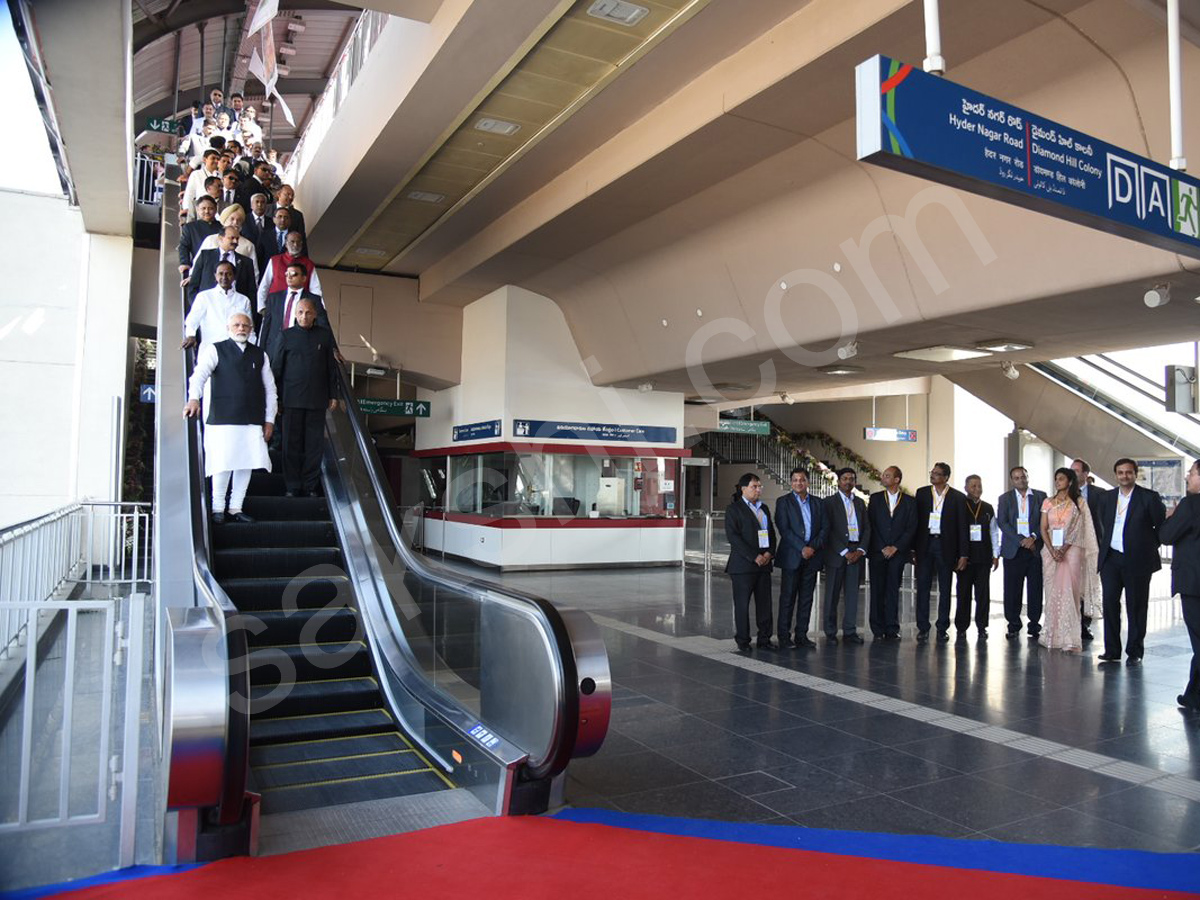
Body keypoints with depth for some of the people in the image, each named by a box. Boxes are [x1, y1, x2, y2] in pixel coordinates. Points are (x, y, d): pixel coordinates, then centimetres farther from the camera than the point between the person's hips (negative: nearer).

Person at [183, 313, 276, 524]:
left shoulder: (260, 355, 16)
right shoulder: (215, 350, 6)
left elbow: (270, 388, 16)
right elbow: (200, 374, -10)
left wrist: (269, 419, 10)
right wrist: (194, 398, -29)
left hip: (252, 420, 4)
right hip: (222, 419, -3)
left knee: (246, 465, 3)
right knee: (223, 465, -5)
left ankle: (235, 508, 14)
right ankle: (218, 508, 10)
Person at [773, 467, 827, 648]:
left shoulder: (817, 503, 13)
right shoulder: (783, 502, 0)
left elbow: (825, 527, 7)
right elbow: (784, 529, -9)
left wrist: (813, 547, -8)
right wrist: (802, 548, -15)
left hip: (812, 557, 4)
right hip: (792, 557, -4)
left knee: (806, 598, 7)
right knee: (787, 598, -1)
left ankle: (801, 636, 14)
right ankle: (784, 637, 4)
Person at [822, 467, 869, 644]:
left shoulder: (860, 502, 16)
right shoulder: (829, 502, 0)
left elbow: (867, 528, 11)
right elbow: (829, 530, -7)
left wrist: (861, 550, -3)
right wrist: (844, 552, -12)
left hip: (856, 553, 4)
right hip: (836, 554, -4)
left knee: (853, 593, 5)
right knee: (832, 594, 2)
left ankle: (850, 631, 12)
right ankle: (830, 632, 9)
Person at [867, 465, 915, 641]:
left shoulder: (909, 501, 6)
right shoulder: (875, 498, 8)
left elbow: (911, 528, 1)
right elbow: (870, 524, 3)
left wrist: (895, 548, -7)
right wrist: (882, 548, -5)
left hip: (898, 552, -1)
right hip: (877, 552, 1)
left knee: (893, 590, 0)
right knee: (877, 590, 1)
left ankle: (892, 629, 5)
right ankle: (878, 630, 6)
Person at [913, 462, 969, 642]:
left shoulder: (958, 497, 0)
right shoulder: (921, 493, 6)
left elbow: (962, 527, 0)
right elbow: (916, 520, 6)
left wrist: (963, 554, -4)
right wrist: (913, 548, 0)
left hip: (946, 546, -1)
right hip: (925, 545, 1)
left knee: (945, 589, 7)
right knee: (923, 587, 2)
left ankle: (942, 628, 16)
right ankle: (923, 628, 9)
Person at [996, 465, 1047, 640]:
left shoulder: (1040, 496, 9)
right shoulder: (1004, 498, 9)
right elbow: (1002, 522, -1)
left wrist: (1033, 537, -12)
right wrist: (1021, 540, -10)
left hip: (1035, 548, 0)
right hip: (1013, 550, 0)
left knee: (1035, 590, 1)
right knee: (1012, 590, 0)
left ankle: (1035, 626, 10)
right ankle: (1013, 626, 10)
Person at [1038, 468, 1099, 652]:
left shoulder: (1079, 503, 3)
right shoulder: (1048, 502, 10)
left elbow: (1078, 530, -4)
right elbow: (1043, 529, 5)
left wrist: (1063, 550, -14)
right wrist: (1052, 550, -9)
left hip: (1071, 551, -3)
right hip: (1051, 550, 3)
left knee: (1070, 592, -7)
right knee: (1053, 592, 3)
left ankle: (1070, 638, -4)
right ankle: (1053, 635, 10)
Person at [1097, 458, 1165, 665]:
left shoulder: (1149, 497, -2)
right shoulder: (1107, 498, 11)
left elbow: (1162, 525, -1)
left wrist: (1149, 546, 1)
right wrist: (1106, 547, 11)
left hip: (1137, 560, -4)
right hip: (1111, 559, 4)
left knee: (1136, 607, 3)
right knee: (1109, 604, 3)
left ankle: (1134, 653, 12)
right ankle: (1112, 651, 10)